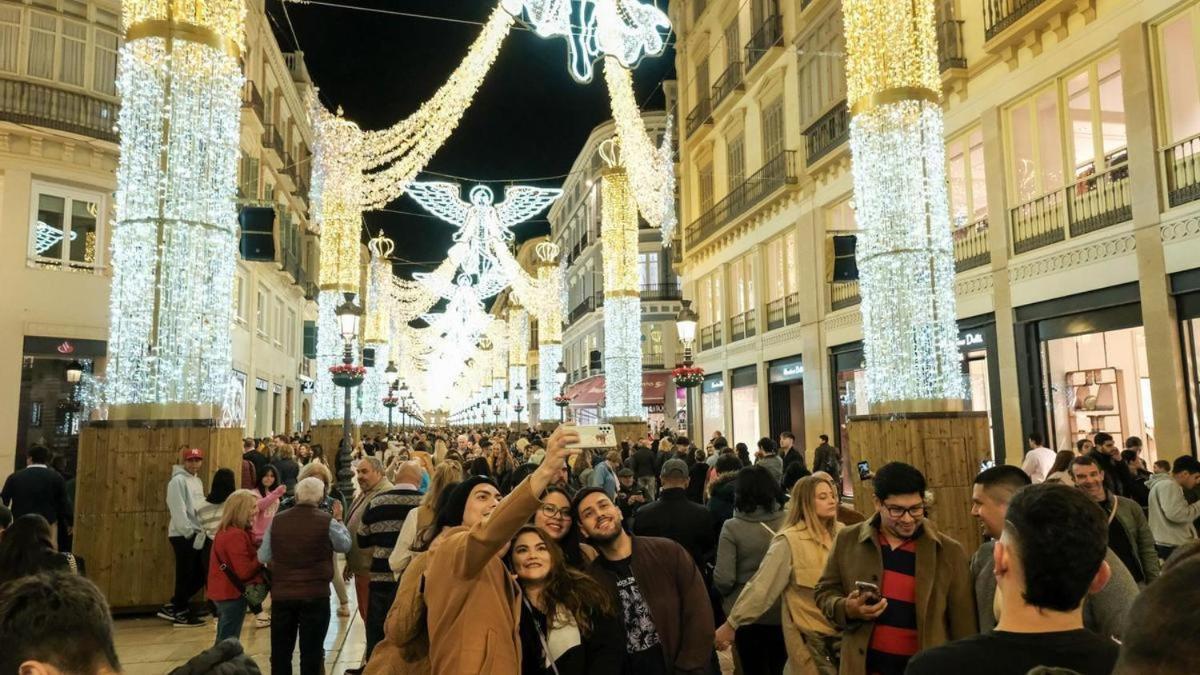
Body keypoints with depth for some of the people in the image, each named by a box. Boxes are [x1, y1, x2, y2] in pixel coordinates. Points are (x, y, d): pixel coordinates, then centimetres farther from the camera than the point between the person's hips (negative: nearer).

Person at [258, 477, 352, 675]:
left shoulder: (277, 521, -2)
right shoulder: (327, 521, -10)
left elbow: (263, 557, 4)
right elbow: (345, 545, 7)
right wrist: (339, 521, 23)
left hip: (281, 594, 3)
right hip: (315, 594, -3)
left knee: (280, 650, 15)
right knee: (311, 651, 7)